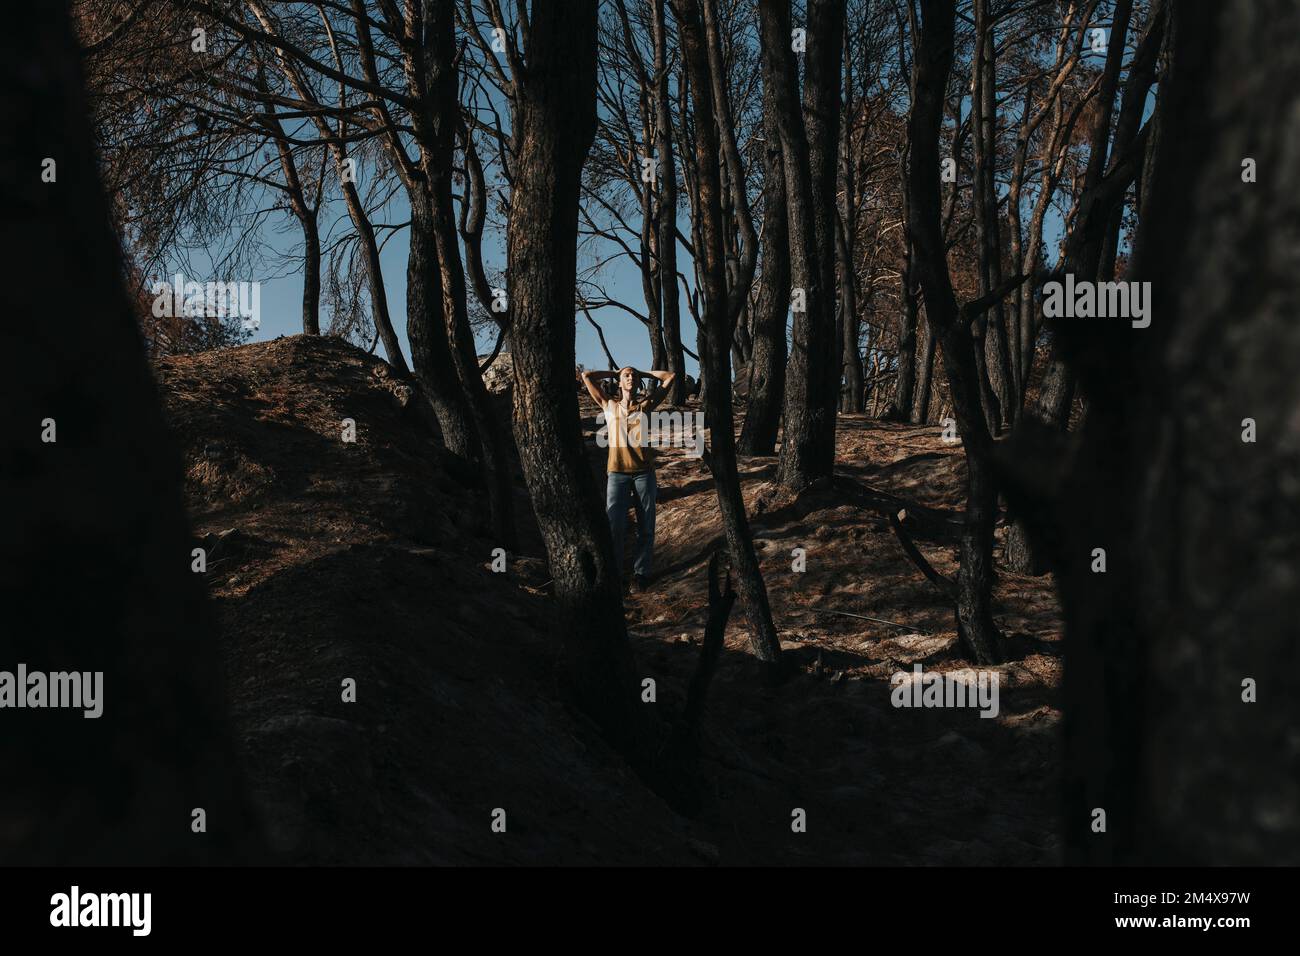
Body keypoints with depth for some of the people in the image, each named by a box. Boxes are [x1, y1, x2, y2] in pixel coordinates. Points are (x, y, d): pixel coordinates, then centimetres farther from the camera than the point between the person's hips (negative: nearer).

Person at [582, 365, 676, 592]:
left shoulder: (645, 405, 12)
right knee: (614, 526, -7)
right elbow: (587, 376, 15)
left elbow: (669, 377, 13)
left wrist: (643, 373, 21)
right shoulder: (609, 405, 13)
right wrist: (615, 373, 22)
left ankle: (641, 573, 8)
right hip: (617, 471, -1)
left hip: (644, 471, 1)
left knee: (645, 526, 1)